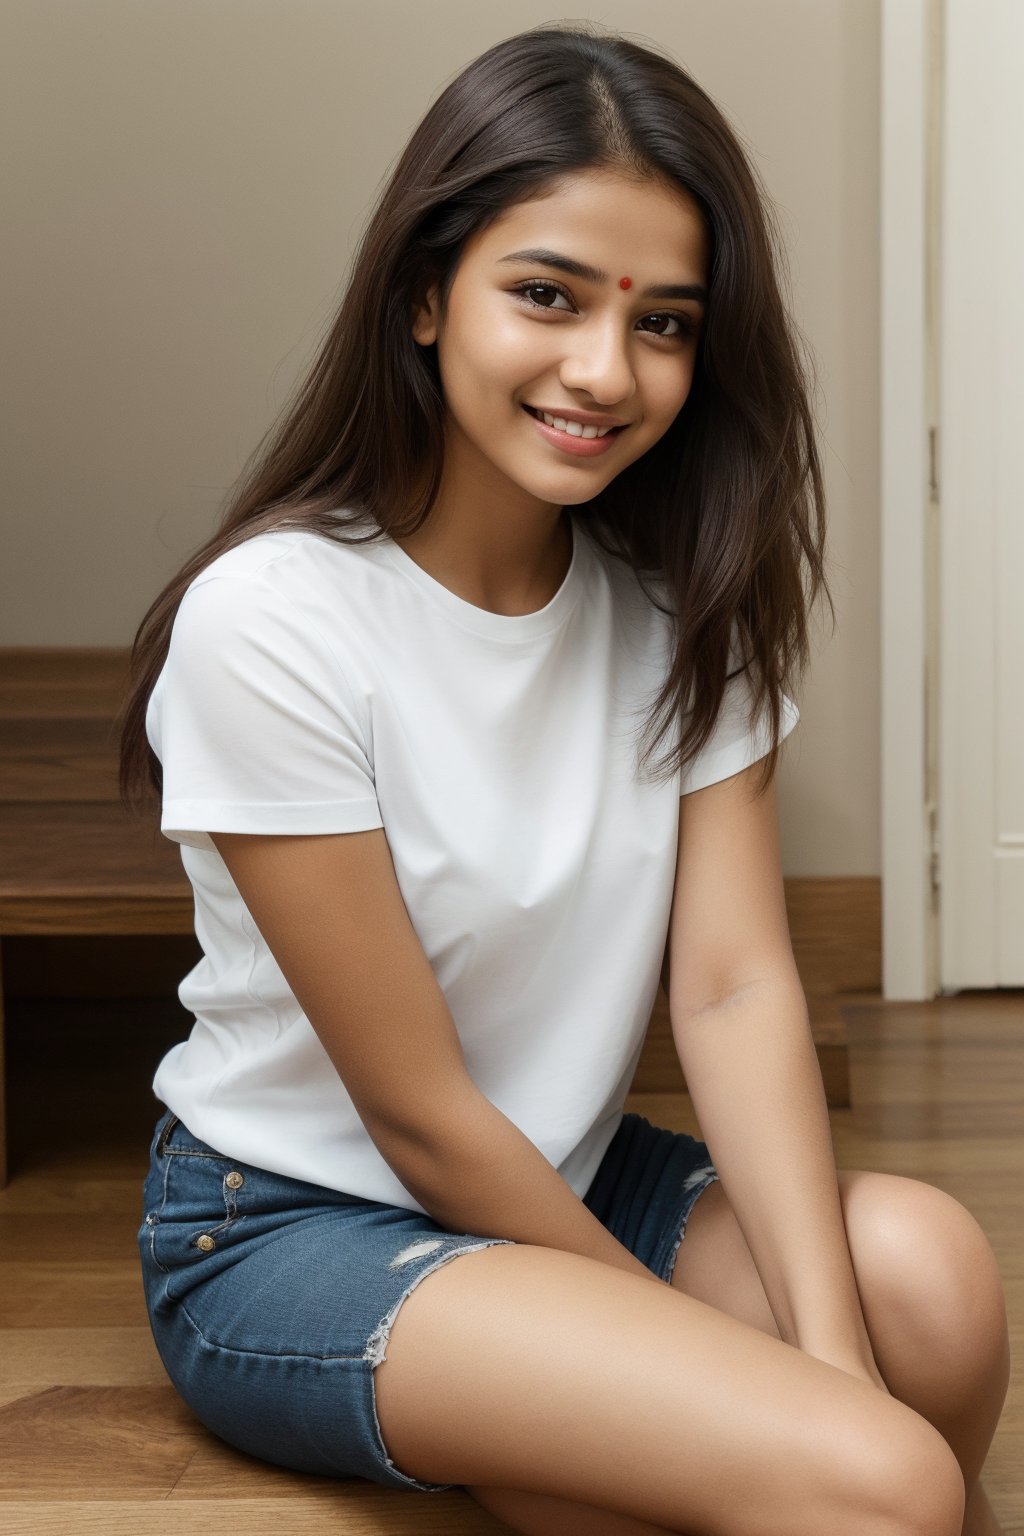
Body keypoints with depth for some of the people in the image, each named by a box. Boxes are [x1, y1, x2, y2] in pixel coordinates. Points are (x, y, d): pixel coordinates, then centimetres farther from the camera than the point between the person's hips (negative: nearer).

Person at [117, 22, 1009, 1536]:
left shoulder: (682, 601, -2)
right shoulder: (271, 619, -20)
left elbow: (737, 982, -13)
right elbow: (417, 1109, -17)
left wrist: (833, 1357, -25)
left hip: (564, 1182, 6)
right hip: (288, 1227, -6)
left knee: (926, 1267, -26)